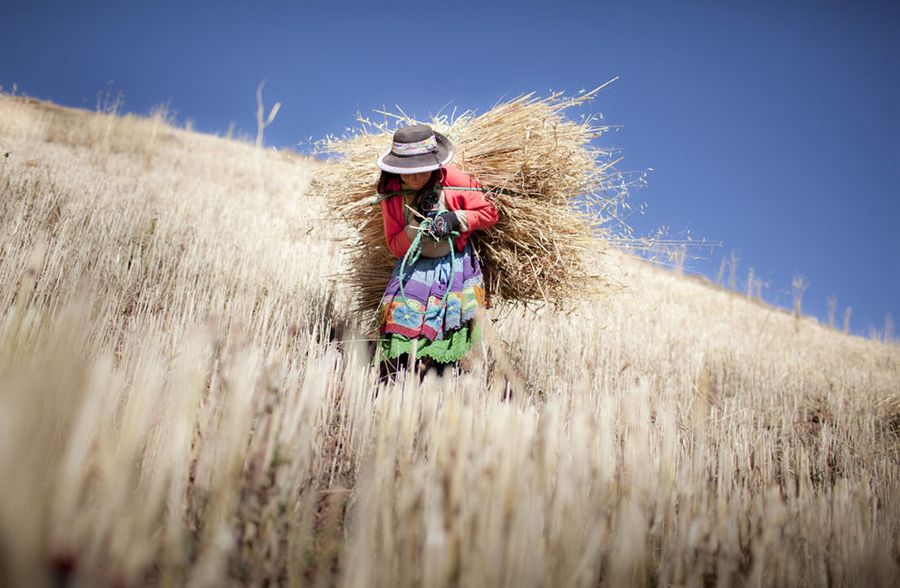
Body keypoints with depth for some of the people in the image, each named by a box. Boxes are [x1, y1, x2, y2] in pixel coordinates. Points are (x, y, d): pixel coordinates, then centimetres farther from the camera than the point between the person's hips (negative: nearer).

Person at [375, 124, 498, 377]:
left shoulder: (454, 181, -15)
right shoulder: (391, 193, -8)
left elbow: (490, 213, -7)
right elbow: (394, 246, -6)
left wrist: (456, 218, -23)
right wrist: (415, 230, -26)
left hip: (456, 263, -1)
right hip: (415, 265, 1)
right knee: (400, 319, -12)